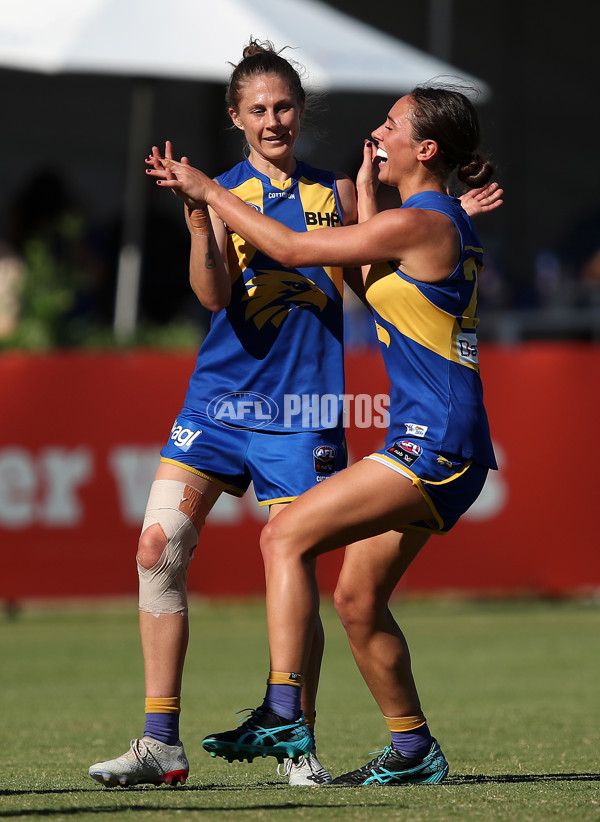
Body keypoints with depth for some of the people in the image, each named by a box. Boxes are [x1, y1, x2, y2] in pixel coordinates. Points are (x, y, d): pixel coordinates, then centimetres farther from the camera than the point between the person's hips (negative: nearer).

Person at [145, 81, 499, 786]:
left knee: (287, 536, -16)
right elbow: (375, 276, 34)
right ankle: (413, 751, 15)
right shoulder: (446, 223, 16)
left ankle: (284, 713, -23)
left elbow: (290, 249, -7)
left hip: (433, 443, -10)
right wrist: (365, 185, 34)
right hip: (429, 443, 10)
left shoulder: (419, 222, -12)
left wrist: (208, 193, 3)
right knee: (358, 599, 10)